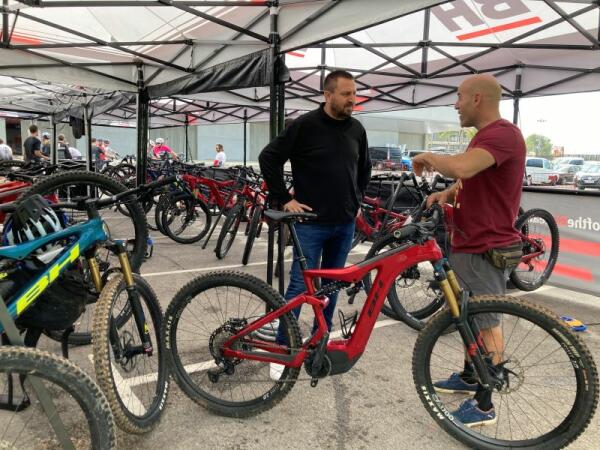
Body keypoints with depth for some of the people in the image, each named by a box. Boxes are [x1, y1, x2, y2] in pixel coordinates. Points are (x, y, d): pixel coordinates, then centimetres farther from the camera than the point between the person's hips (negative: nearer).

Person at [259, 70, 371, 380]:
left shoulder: (357, 129, 8)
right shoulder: (304, 125, -8)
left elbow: (365, 167, 24)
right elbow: (268, 158, -7)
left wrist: (356, 199, 16)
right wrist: (285, 199, -9)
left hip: (345, 223, 6)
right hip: (311, 221, -5)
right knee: (300, 285, -3)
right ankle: (283, 349, 10)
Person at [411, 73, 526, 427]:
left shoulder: (502, 134, -20)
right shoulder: (486, 135, 16)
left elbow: (460, 167, -38)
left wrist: (427, 157, -18)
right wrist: (446, 193, 2)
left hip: (486, 248, -11)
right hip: (470, 243, 11)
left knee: (487, 323, 0)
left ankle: (484, 405, 13)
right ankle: (469, 378, 38)